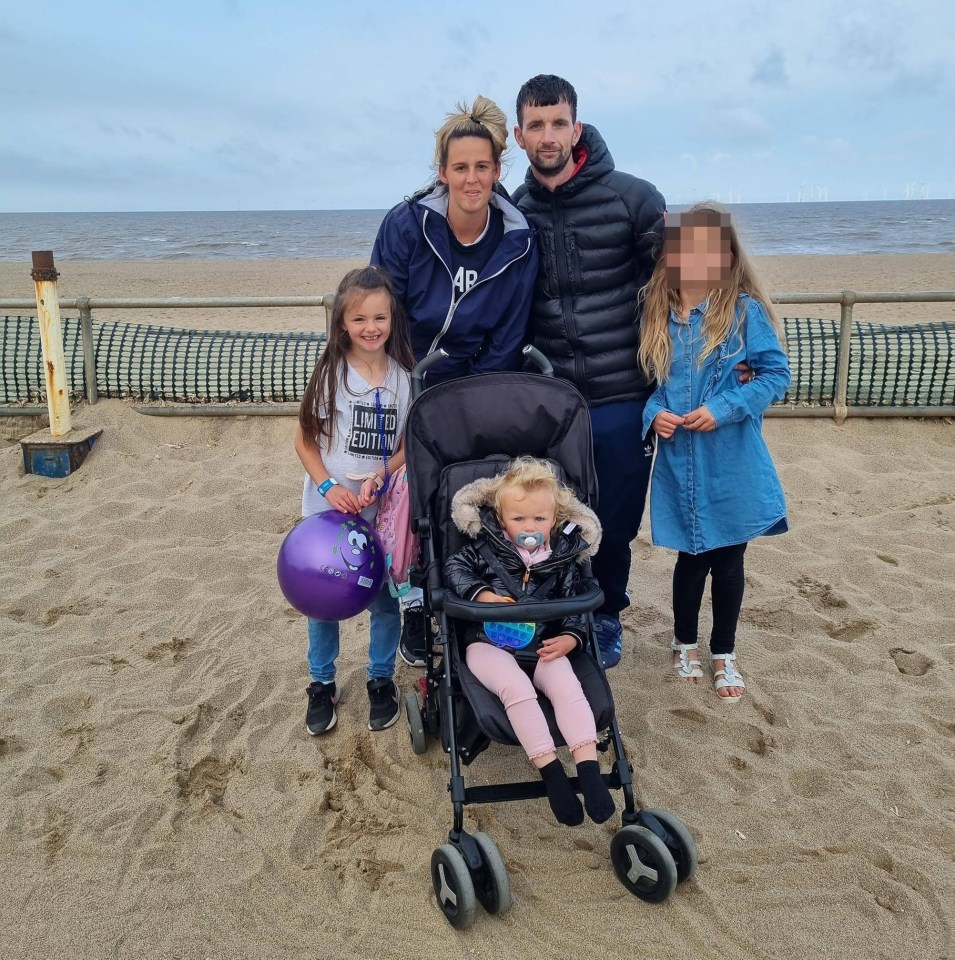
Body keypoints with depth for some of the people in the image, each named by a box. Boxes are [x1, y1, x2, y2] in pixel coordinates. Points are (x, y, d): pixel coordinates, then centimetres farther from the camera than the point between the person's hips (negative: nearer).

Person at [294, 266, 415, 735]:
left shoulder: (406, 376, -6)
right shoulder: (330, 372, -9)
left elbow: (411, 446, -1)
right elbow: (304, 440, -3)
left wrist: (379, 476, -18)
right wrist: (330, 486, -16)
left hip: (384, 511, 1)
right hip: (328, 508, 0)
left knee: (385, 600, 12)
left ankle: (382, 680, 34)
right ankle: (322, 683, 33)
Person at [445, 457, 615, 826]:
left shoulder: (563, 557, 5)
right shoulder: (487, 547, 1)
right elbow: (454, 567, 1)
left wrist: (569, 638, -11)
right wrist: (481, 594, -17)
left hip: (543, 644, 2)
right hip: (489, 642, -2)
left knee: (568, 687, -25)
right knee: (517, 689, -30)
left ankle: (589, 770, -27)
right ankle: (551, 772, -27)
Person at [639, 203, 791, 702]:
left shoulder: (744, 311, -8)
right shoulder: (658, 317, 3)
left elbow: (777, 373, -8)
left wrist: (723, 409, -18)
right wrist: (654, 413, -9)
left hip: (731, 468, -2)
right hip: (679, 467, 2)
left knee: (728, 560, 11)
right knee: (691, 556, 15)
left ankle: (723, 655, 32)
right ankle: (684, 642, 38)